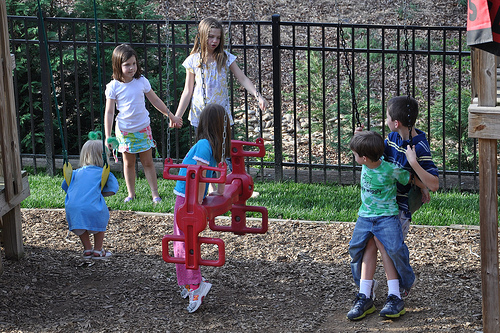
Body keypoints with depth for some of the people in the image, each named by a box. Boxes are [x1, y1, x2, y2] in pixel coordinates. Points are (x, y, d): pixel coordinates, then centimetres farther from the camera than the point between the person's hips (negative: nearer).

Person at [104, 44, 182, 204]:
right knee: (129, 163, 11)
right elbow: (109, 112, -8)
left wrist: (171, 116, 14)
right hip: (124, 130, -1)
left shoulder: (142, 81, -5)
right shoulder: (113, 87, -11)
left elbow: (155, 100, 9)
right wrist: (107, 137, -12)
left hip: (143, 128, 1)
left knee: (147, 162, 5)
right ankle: (131, 193, 23)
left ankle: (155, 193, 11)